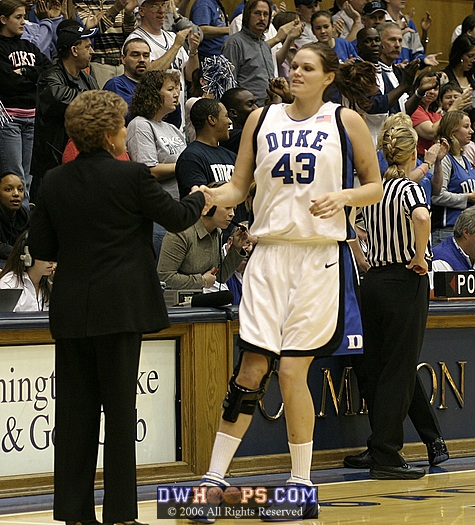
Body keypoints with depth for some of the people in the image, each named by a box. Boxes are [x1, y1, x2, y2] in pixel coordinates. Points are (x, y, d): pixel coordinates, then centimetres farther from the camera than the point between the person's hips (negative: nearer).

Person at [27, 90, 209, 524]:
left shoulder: (54, 182, 2)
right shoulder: (132, 176, -9)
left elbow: (40, 247, 7)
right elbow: (176, 219, 3)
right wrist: (199, 201, 24)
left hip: (70, 310, 4)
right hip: (120, 307, -4)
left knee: (75, 410, 7)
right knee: (120, 408, 1)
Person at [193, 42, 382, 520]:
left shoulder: (345, 122, 4)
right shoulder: (262, 119, 10)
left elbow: (375, 187, 8)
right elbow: (238, 187, 11)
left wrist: (343, 196, -12)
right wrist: (212, 196, -10)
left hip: (319, 255, -2)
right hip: (269, 252, 2)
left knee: (292, 371, -3)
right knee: (251, 369, -3)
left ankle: (302, 487, 10)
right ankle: (214, 478, 4)